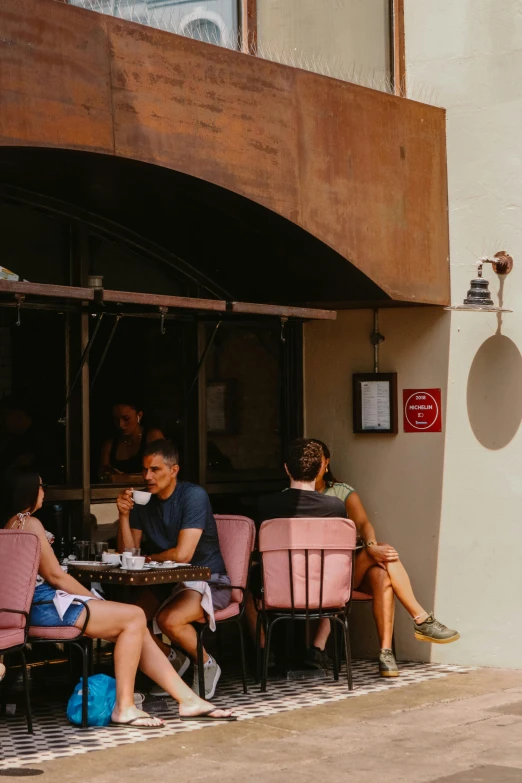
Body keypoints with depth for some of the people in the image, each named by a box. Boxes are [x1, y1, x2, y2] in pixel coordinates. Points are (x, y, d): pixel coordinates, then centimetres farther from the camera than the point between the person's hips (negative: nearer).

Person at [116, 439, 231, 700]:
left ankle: (206, 664, -2)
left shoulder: (193, 495, -16)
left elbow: (182, 554, -23)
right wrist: (124, 515, -11)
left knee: (168, 619, -33)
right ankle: (172, 658, 12)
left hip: (208, 581, -7)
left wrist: (148, 558, -6)